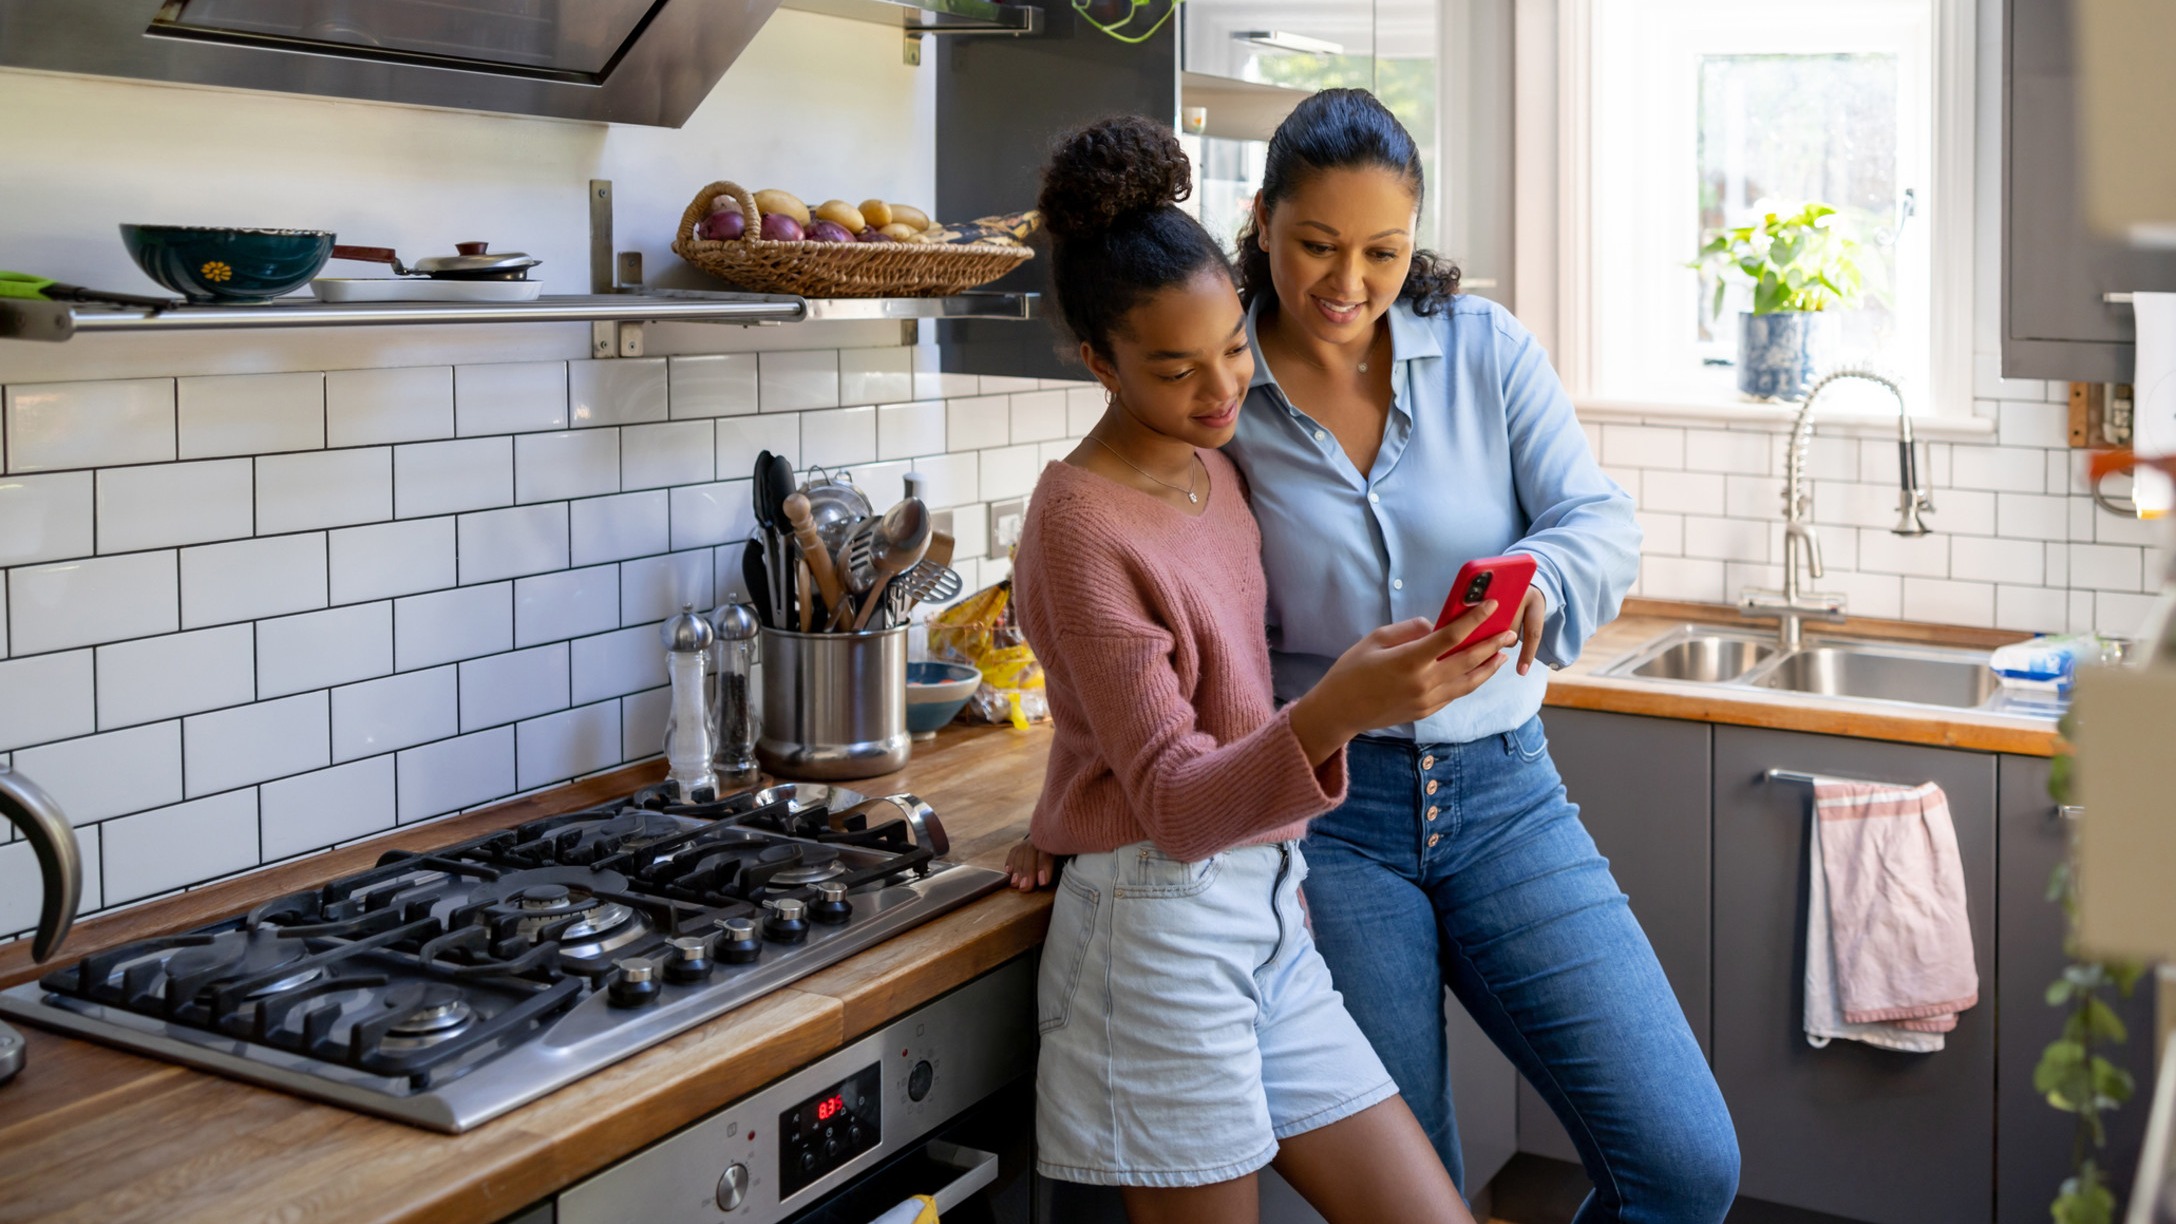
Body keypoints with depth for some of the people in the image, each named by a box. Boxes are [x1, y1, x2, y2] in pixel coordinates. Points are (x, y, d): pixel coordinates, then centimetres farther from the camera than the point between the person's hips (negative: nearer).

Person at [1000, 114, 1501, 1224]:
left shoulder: (1214, 465, 9)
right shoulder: (1082, 521, -15)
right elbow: (1175, 807, -19)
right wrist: (1332, 713, -37)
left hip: (1267, 917, 8)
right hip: (1162, 926, -7)